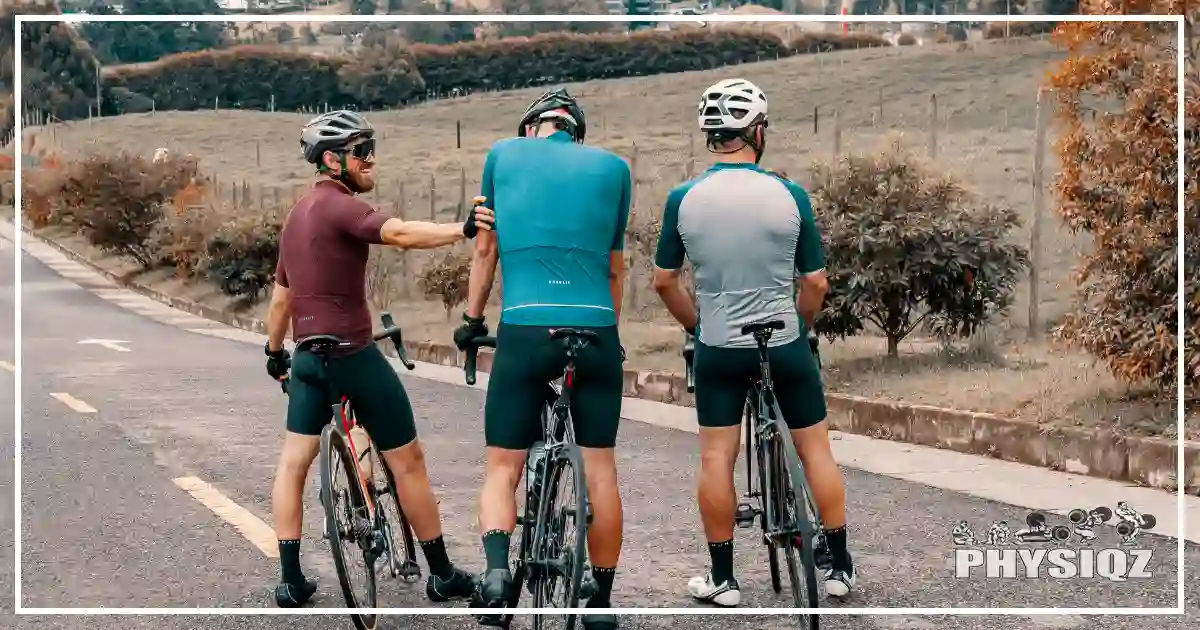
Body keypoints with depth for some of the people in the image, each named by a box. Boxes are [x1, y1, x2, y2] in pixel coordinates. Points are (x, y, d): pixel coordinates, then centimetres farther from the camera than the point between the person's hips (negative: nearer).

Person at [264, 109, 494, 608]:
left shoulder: (298, 213, 14)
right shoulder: (339, 205, -14)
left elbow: (281, 293, 24)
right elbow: (399, 233, -34)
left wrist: (275, 351, 36)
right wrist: (463, 229, -47)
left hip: (308, 356, 8)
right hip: (352, 354, -8)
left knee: (294, 461, 12)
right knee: (406, 461, 3)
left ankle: (291, 581, 6)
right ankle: (443, 576, 11)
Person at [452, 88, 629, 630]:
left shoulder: (505, 154, 12)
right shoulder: (612, 167, 14)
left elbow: (486, 249, 16)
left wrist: (472, 320, 25)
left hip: (524, 330, -1)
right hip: (597, 332, 1)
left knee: (502, 469, 4)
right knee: (600, 469, 11)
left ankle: (496, 568, -20)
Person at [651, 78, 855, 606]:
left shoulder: (684, 199, -7)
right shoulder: (789, 196, -10)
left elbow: (664, 282, 1)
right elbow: (815, 284, -4)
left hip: (717, 350, 1)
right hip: (785, 346, -1)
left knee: (716, 459, 6)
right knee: (815, 450, 11)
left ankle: (722, 578, 10)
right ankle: (840, 567, 17)